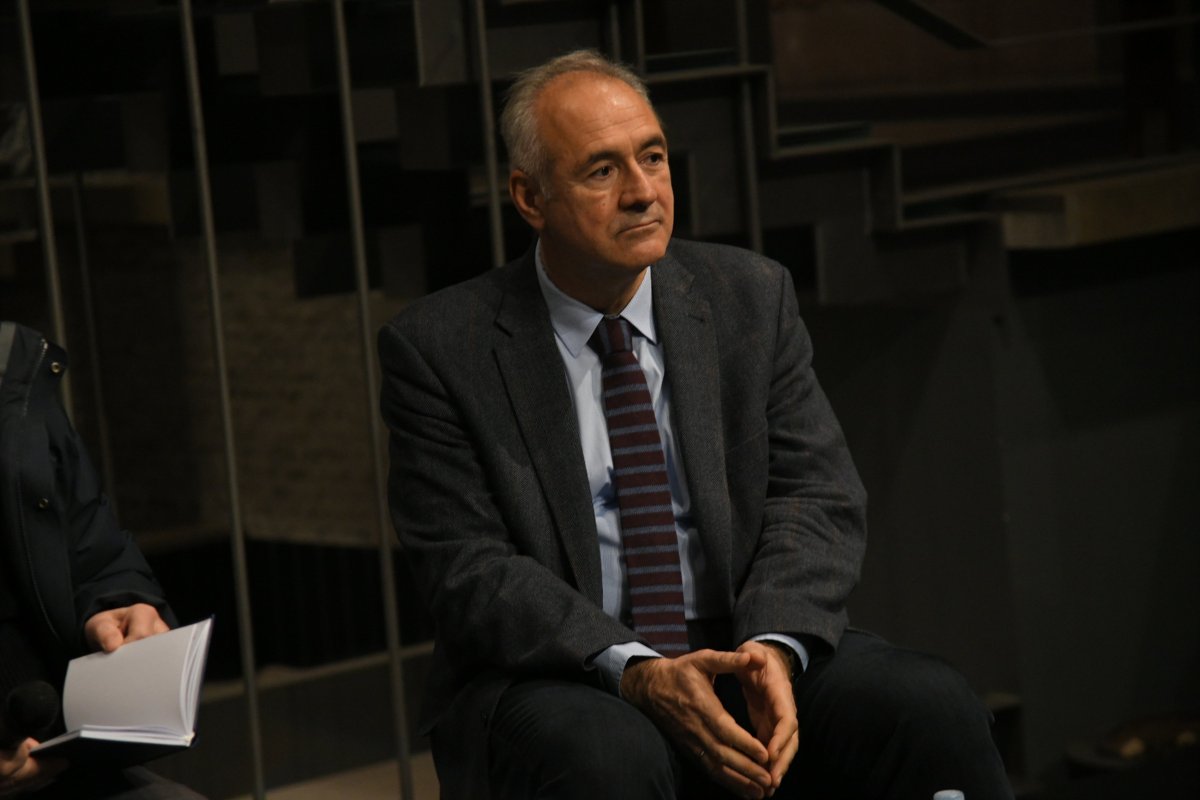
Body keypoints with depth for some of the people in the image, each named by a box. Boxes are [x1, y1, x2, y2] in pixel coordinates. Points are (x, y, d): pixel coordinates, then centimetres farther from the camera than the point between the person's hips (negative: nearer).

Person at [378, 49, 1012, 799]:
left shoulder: (752, 297, 6)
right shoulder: (439, 349, -3)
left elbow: (817, 494, 1)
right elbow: (470, 569, -10)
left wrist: (774, 646, -20)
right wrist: (634, 672, -25)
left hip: (747, 656, 3)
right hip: (557, 681, -3)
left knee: (935, 709, -25)